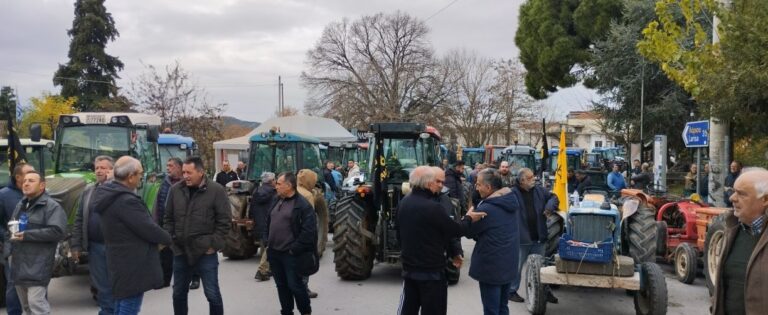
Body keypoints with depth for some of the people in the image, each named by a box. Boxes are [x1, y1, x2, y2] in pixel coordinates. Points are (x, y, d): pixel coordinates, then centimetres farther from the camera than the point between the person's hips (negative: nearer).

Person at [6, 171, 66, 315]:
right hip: (18, 263, 9)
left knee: (36, 303, -14)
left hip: (37, 264, -8)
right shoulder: (20, 205, 19)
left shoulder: (51, 206, -8)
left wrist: (27, 235, -20)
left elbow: (58, 231, -21)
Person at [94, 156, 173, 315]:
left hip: (121, 263, 11)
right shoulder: (126, 201, -24)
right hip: (132, 267, -11)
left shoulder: (110, 194, 9)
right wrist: (167, 238, -1)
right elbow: (149, 229, -20)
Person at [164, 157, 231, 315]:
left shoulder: (216, 190, -9)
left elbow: (224, 221, -8)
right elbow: (168, 219, 11)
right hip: (180, 251, 4)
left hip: (206, 253, -4)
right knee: (179, 293, 15)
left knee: (212, 294, 2)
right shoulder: (175, 190, 3)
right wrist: (171, 241, 4)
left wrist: (214, 245, -10)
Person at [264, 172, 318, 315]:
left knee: (295, 285, -1)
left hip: (291, 255, -7)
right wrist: (267, 242, 10)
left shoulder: (303, 205, -14)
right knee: (281, 285, 15)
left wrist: (294, 249, -17)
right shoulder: (276, 201, 10)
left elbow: (308, 231, -18)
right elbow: (268, 223, 20)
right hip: (274, 252, 7)